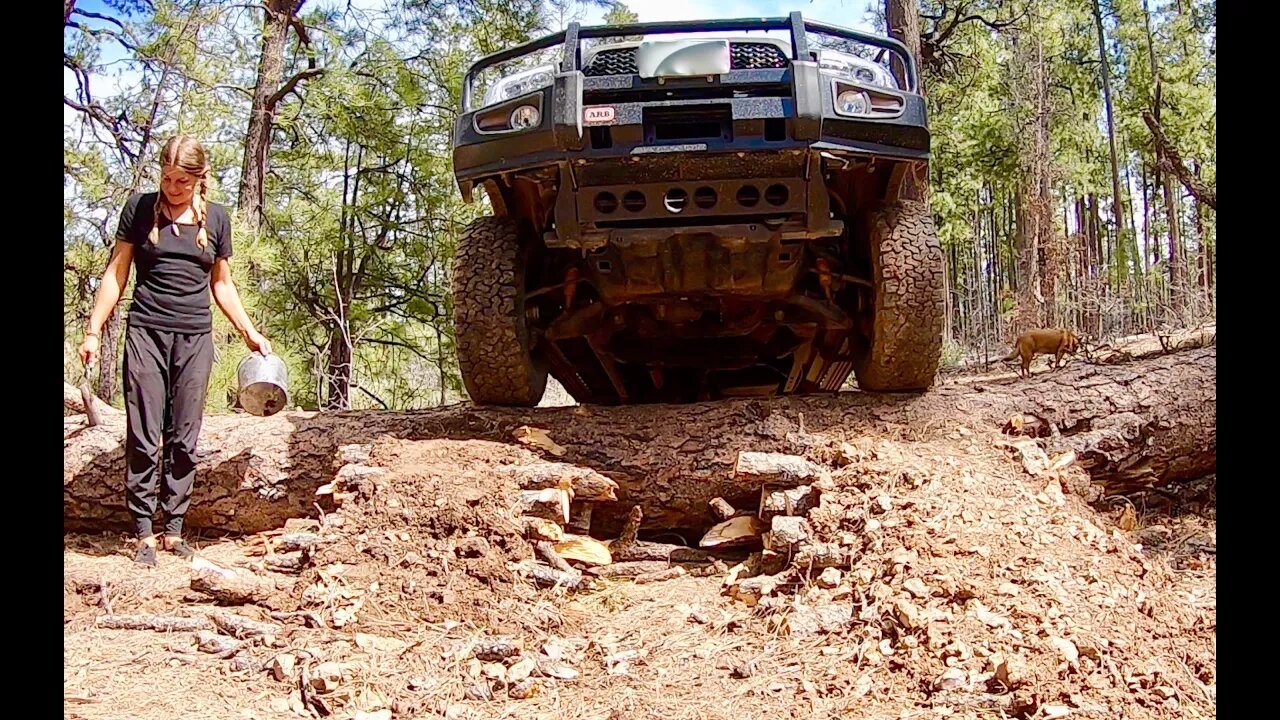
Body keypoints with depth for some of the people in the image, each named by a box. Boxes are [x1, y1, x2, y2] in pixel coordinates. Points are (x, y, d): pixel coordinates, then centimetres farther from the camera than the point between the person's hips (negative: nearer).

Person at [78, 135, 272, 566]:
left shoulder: (215, 218, 9)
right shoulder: (140, 208, 4)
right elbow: (116, 273, 6)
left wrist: (250, 333, 11)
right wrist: (93, 330, 2)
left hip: (195, 337, 2)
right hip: (146, 332, -2)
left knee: (184, 439, 4)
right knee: (144, 437, -3)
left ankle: (174, 529, 11)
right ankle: (144, 533, 2)